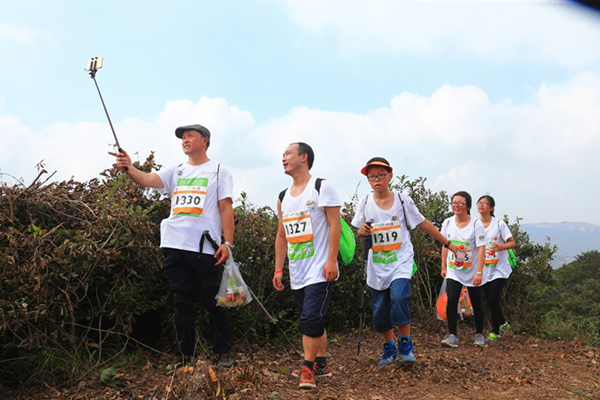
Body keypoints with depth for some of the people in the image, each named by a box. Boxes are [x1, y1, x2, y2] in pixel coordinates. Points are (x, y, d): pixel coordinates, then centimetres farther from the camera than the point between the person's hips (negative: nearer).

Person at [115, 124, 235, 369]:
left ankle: (223, 351, 19)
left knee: (213, 302, 3)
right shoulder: (176, 171, 17)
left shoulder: (218, 171, 6)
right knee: (182, 302, 11)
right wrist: (128, 168, -20)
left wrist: (227, 243, -9)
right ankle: (183, 353, 23)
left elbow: (226, 208, -1)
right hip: (175, 247, 4)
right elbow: (147, 180, 1)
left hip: (206, 248, -4)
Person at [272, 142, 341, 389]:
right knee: (314, 321, 14)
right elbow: (282, 235, 16)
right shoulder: (283, 197, 14)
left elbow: (335, 226, -10)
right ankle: (321, 365, 25)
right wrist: (278, 269, 11)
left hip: (319, 270, -6)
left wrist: (331, 261, -18)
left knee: (311, 319, -11)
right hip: (297, 273, 7)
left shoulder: (321, 187, -4)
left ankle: (308, 367, 2)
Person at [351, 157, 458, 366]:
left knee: (399, 298, -24)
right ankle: (389, 349, 29)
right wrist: (362, 231, -15)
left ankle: (405, 344, -1)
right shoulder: (365, 202, 2)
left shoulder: (402, 200, -1)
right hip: (377, 264, 2)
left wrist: (448, 244, 8)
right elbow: (360, 233, 10)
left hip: (401, 260, -2)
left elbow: (424, 224, 6)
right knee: (380, 310, 4)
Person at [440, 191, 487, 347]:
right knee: (451, 300, -15)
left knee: (476, 303, 10)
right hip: (453, 271, 2)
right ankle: (452, 335, -7)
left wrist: (479, 272, -22)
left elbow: (481, 249, -16)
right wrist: (443, 267, 10)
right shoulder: (448, 223, 0)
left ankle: (479, 334, 30)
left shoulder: (476, 224, -12)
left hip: (472, 271, -2)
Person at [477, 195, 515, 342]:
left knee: (493, 298, -12)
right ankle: (502, 324, 35)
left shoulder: (499, 223, -8)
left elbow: (512, 243, -6)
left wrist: (502, 246, -26)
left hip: (499, 269, -4)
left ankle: (495, 331, 6)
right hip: (484, 270, 4)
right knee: (490, 300, 9)